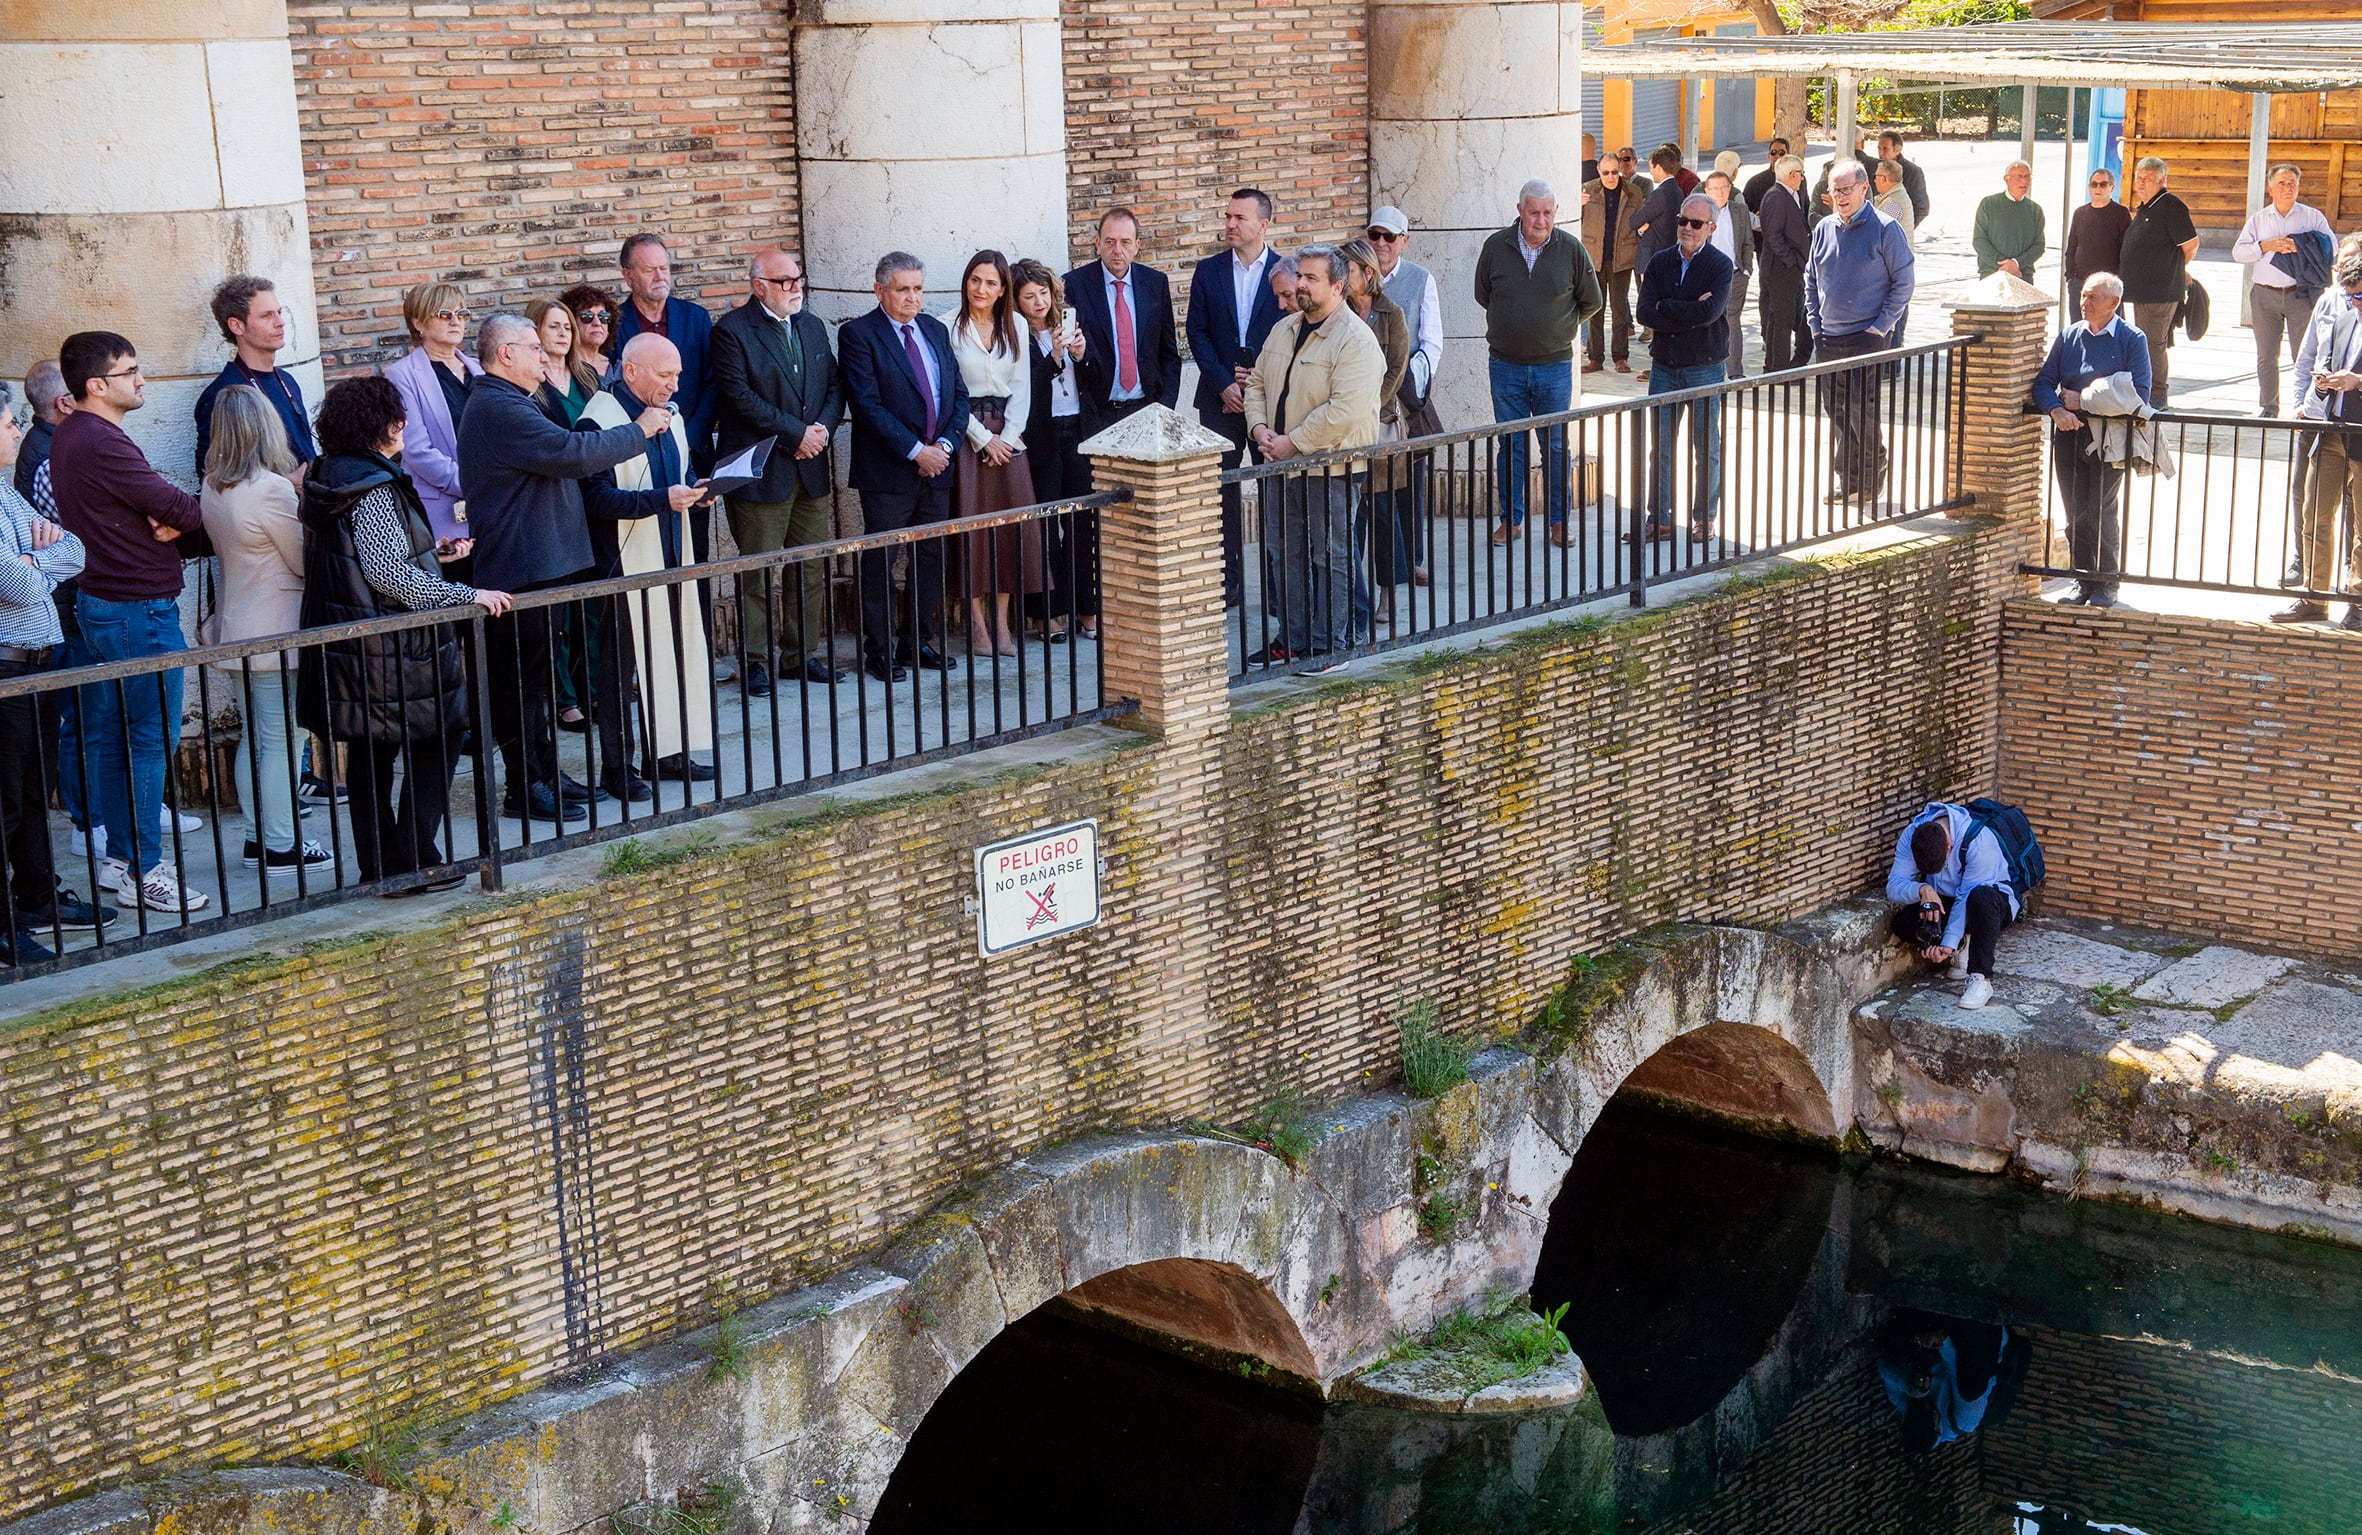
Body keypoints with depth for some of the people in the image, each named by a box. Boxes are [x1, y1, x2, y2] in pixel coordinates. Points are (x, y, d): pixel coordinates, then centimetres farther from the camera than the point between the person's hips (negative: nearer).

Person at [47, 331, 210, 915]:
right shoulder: (101, 444, -21)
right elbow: (177, 508, -20)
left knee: (108, 737, 14)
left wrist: (167, 517, -11)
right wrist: (196, 511, 1)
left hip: (97, 602, 10)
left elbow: (144, 501, 10)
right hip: (140, 610, -10)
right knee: (152, 740, -5)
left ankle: (120, 856, 23)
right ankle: (144, 874, -1)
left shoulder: (68, 437, 11)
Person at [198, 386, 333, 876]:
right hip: (273, 635, -8)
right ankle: (280, 846, 4)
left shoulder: (212, 489, 6)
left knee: (254, 738, 15)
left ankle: (257, 836, 20)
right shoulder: (271, 489, -19)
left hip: (234, 632, 8)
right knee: (279, 742, -1)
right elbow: (305, 561, -12)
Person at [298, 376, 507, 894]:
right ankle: (412, 862, 1)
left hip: (349, 651, 9)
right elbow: (390, 574, -25)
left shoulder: (330, 477, 10)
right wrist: (467, 595, -20)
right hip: (391, 651, -9)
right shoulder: (373, 487, -19)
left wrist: (432, 554, 20)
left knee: (371, 757, 14)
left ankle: (376, 866, 20)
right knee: (434, 746, 2)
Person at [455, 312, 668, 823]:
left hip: (540, 566, 11)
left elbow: (558, 453, 24)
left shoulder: (506, 403, 18)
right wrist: (640, 430, -14)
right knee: (521, 680, -4)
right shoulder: (499, 408, -20)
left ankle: (544, 775, 24)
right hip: (522, 570, -11)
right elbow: (574, 453, -26)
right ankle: (525, 790, 2)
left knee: (535, 677, 16)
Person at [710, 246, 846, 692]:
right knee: (758, 573, -1)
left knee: (813, 569, 9)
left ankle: (803, 653, 20)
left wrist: (823, 429, -6)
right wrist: (796, 433, -14)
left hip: (812, 470, 6)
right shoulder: (732, 331, -7)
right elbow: (739, 396, -15)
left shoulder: (813, 326, 14)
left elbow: (834, 386, 14)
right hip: (761, 471, -6)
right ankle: (755, 661, 7)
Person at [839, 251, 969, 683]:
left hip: (936, 468, 6)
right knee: (879, 563, -1)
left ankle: (917, 642, 21)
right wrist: (915, 451, -16)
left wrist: (945, 445, -5)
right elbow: (868, 405, -14)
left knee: (931, 559, 10)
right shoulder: (858, 335, -6)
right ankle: (878, 651, 7)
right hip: (887, 471, -6)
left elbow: (959, 393, 12)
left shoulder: (935, 331, 14)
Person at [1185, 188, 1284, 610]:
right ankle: (1227, 583, 6)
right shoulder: (1208, 271, 7)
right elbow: (1197, 333, 4)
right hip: (1220, 398, 1)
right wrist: (1224, 385, -7)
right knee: (1221, 489, 1)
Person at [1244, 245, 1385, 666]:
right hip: (1281, 462, 8)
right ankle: (1292, 640, 23)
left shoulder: (1356, 340, -14)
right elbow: (1258, 381, 16)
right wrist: (1259, 428, -3)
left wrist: (1292, 443, -19)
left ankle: (1329, 646, 9)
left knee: (1330, 557, 0)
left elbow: (1345, 410, -23)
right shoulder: (1284, 329, 11)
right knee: (1283, 553, 13)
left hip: (1329, 467, -8)